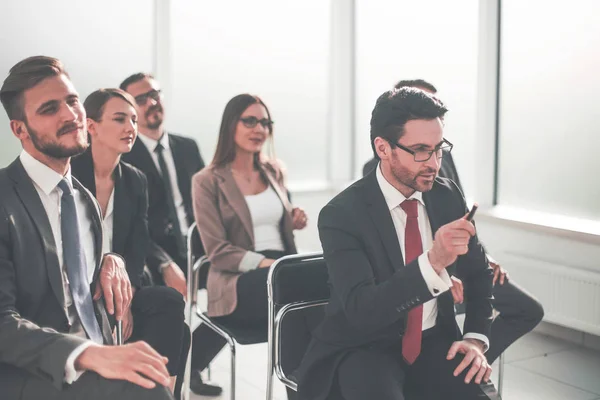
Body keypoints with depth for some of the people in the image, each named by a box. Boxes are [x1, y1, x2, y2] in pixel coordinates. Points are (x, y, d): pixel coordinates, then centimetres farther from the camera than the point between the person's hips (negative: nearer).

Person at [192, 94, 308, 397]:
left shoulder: (274, 171, 18)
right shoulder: (208, 181, 1)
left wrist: (294, 222, 5)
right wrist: (266, 263, -21)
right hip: (239, 283, -5)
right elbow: (217, 251, -7)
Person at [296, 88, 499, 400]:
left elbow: (478, 274, 14)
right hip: (365, 349, -4)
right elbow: (361, 311, -26)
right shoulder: (342, 214, -16)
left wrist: (476, 338, -3)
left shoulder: (447, 195, 0)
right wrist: (432, 261, -39)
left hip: (434, 342, 4)